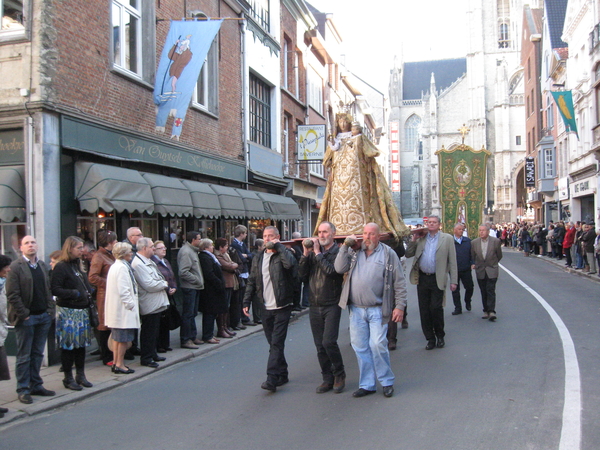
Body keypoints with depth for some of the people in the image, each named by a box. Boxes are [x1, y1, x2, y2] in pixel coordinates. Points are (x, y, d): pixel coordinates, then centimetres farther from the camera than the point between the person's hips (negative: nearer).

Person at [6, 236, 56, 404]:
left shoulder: (42, 265, 13)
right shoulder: (15, 266, -7)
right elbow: (12, 295, -11)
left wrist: (50, 310, 4)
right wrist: (23, 314, -13)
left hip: (43, 316, 6)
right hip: (26, 318, -6)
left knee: (38, 354, 12)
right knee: (24, 356, 3)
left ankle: (36, 385, 21)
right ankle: (23, 390, 10)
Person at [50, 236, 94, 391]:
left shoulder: (77, 265, 15)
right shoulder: (61, 267, -10)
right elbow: (55, 290, -17)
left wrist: (89, 293, 6)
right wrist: (75, 293, -19)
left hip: (82, 311, 8)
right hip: (68, 312, -8)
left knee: (81, 343, 11)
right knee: (68, 345, -1)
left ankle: (80, 375, 20)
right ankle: (68, 378, 9)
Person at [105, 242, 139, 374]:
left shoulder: (114, 266, 15)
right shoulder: (122, 267, -17)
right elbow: (123, 290, -23)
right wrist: (130, 304, -16)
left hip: (115, 308, 10)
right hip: (123, 309, -10)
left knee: (117, 337, 15)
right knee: (124, 338, -2)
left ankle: (116, 362, 22)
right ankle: (120, 364, 4)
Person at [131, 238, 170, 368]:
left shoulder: (148, 261, 14)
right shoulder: (138, 264, -20)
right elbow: (149, 285, -24)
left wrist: (167, 288, 6)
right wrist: (164, 284, -9)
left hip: (156, 304, 10)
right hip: (149, 305, -10)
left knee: (154, 332, 19)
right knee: (148, 332, 0)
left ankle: (152, 354, 30)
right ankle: (146, 358, 10)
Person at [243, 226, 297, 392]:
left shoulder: (283, 254, -4)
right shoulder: (258, 258, 12)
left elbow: (290, 263, -29)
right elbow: (252, 282, 14)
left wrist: (278, 246, -18)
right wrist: (246, 302, 6)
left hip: (282, 307, -6)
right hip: (265, 308, 6)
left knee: (277, 343, -9)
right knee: (274, 343, 12)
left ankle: (272, 379, -11)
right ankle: (282, 375, 23)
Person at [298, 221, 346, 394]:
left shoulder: (338, 252, -6)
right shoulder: (313, 252, 11)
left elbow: (331, 270, -22)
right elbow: (302, 274, 3)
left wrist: (318, 253, -13)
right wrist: (306, 254, -7)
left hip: (331, 305, -5)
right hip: (314, 306, 5)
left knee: (329, 342, -12)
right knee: (320, 345, 8)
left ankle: (339, 375, 10)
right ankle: (327, 378, 20)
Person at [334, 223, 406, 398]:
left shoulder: (388, 254, 0)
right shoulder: (354, 253, 11)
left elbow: (399, 283, -1)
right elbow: (340, 268, -4)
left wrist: (400, 306, -7)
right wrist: (345, 246, -6)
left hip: (377, 310, -4)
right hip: (356, 309, 4)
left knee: (378, 345, -8)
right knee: (360, 347, 8)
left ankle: (387, 382, 12)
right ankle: (366, 384, 20)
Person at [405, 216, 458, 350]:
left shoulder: (447, 239, 3)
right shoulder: (421, 238, 12)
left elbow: (452, 261, 0)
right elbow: (408, 254, 10)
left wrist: (454, 281, -5)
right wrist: (414, 240, -1)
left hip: (437, 279, -3)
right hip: (422, 279, 3)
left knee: (436, 308, -6)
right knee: (424, 310, 5)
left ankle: (440, 336, 16)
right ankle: (430, 338, 17)